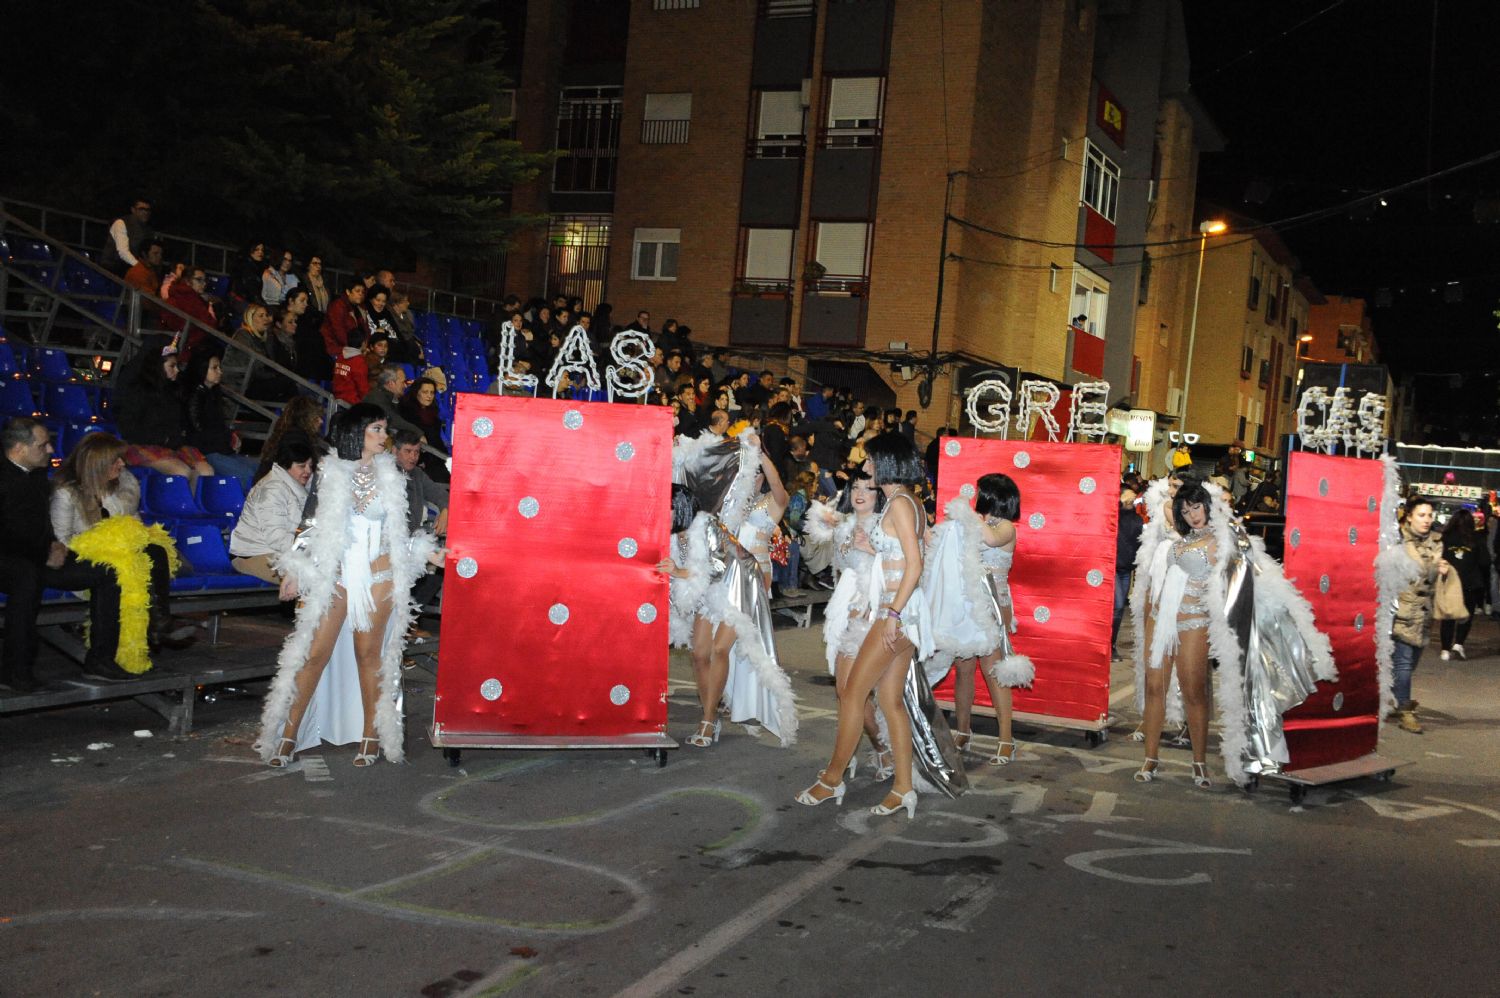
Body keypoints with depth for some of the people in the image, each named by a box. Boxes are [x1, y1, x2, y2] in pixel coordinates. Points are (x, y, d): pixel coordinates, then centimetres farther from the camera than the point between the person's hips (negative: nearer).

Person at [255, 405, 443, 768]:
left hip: (378, 578, 1)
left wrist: (429, 554, 5)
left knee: (369, 653, 4)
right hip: (334, 575, -1)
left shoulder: (390, 476, 7)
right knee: (315, 653, -1)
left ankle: (371, 735, 13)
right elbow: (310, 524, 3)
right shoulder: (329, 473, 0)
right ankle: (288, 735, 7)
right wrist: (294, 571, -2)